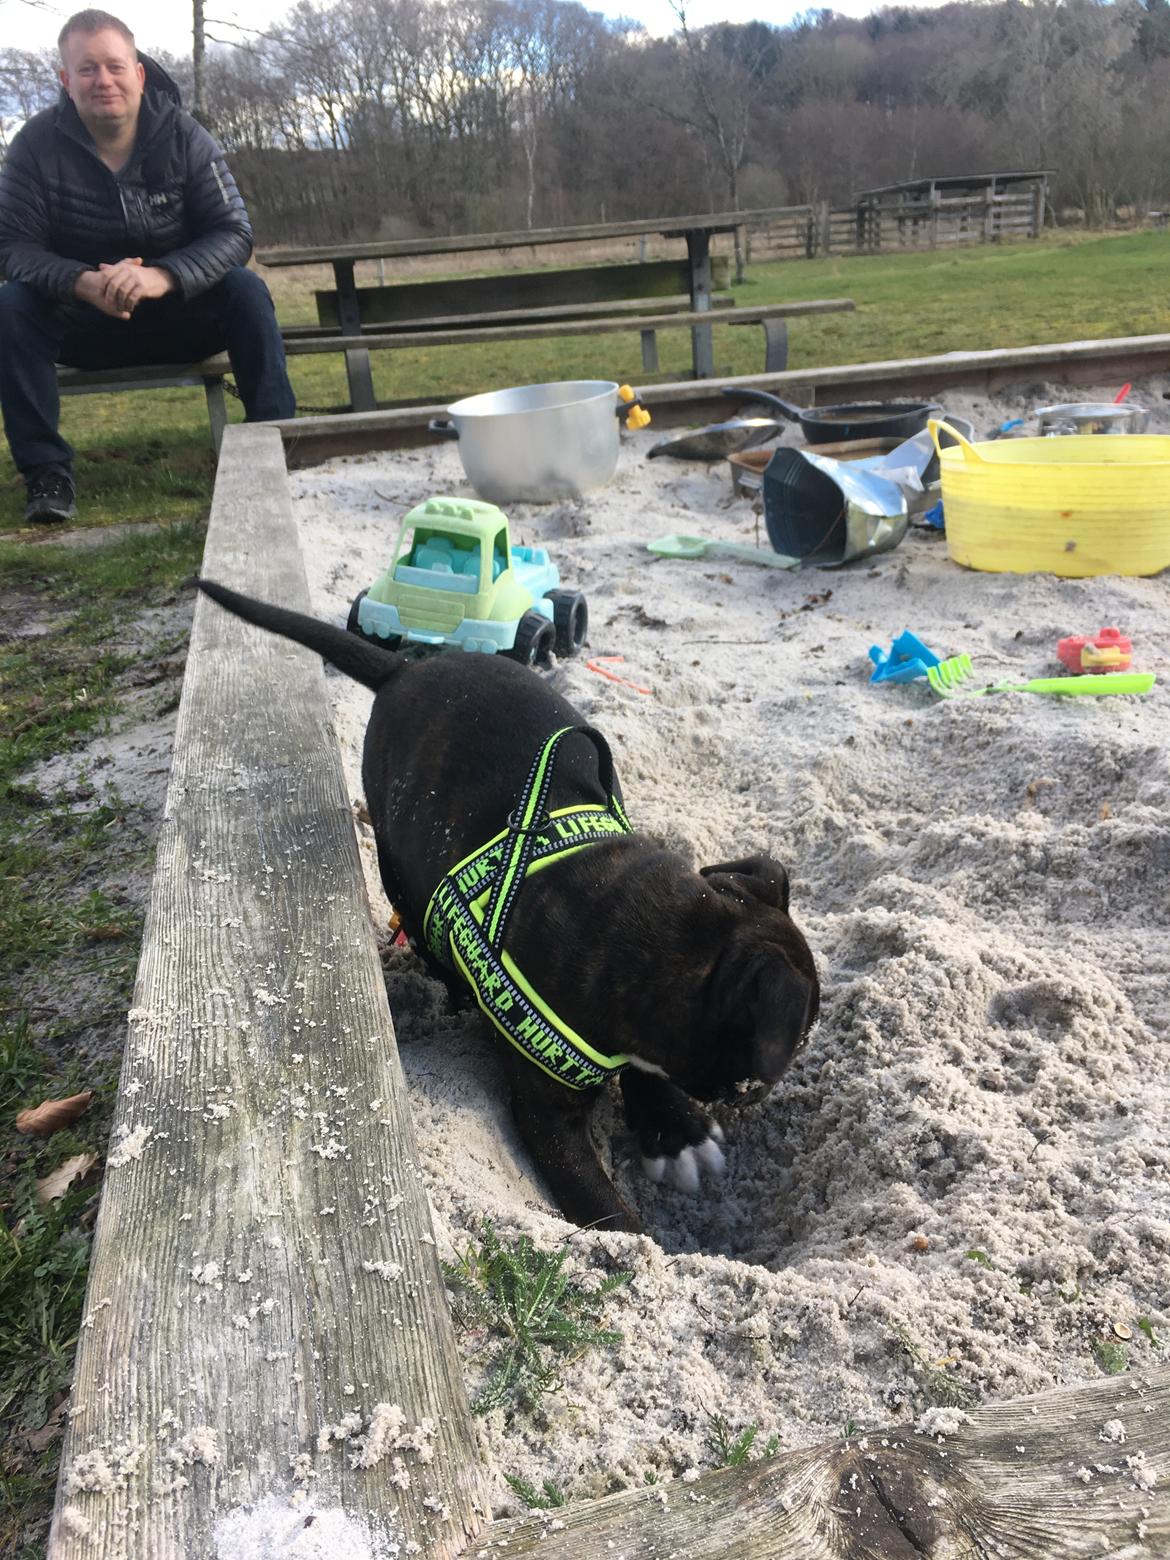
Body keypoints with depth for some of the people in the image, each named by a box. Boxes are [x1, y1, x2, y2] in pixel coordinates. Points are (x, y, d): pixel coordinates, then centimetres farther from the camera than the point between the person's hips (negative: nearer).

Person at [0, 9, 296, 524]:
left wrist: (163, 276, -37)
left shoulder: (184, 137, -10)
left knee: (246, 290, -27)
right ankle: (46, 471, -24)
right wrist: (85, 283, -37)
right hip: (82, 320, 0)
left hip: (178, 314, 0)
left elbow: (234, 233, -18)